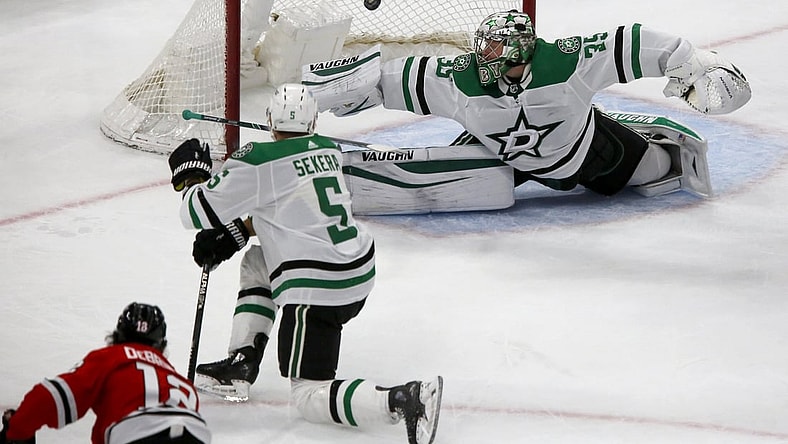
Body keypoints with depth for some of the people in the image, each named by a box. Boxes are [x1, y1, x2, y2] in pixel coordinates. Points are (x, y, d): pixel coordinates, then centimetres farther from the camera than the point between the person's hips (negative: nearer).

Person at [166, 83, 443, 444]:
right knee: (256, 263, 29)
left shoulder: (256, 161, -11)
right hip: (359, 273, 8)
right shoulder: (328, 150, 9)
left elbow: (197, 212, -3)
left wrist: (192, 174, 17)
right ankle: (240, 364, 25)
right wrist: (234, 235, 18)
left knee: (308, 396, -2)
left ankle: (402, 400, -24)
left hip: (315, 292, -8)